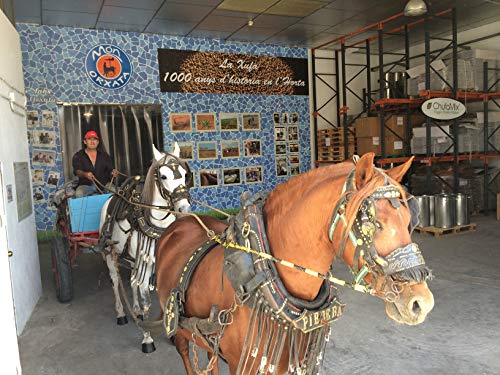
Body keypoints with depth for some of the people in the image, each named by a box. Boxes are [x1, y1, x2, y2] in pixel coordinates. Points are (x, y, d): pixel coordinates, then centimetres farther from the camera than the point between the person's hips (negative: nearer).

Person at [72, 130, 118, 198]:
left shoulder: (104, 155, 13)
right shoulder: (78, 156, 6)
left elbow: (110, 169, 6)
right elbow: (77, 171, -9)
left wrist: (113, 172, -20)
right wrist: (85, 174, -33)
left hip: (103, 184, 2)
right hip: (86, 185, -1)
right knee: (79, 193, -32)